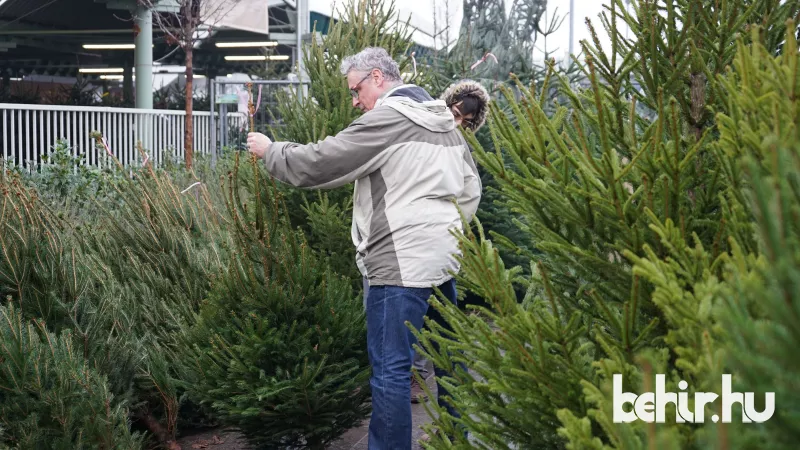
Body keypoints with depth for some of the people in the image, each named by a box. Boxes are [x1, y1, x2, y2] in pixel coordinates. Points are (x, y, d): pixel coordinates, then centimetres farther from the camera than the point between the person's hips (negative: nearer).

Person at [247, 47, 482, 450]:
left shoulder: (386, 118, -10)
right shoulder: (444, 120, 16)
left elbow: (319, 163, -9)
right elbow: (471, 186, 20)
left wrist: (269, 151, 6)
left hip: (403, 262, -9)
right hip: (443, 257, 9)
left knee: (390, 369, -5)